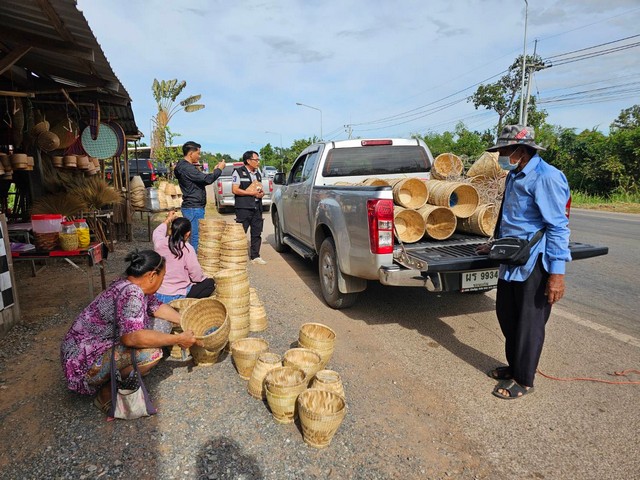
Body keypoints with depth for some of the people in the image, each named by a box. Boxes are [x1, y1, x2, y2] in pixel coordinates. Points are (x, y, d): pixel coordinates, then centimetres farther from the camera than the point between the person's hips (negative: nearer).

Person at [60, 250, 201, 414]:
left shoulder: (134, 286, 0)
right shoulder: (131, 292, -28)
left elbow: (157, 307, 16)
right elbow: (131, 337, -38)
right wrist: (178, 340, -28)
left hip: (104, 345, 10)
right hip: (85, 363, -10)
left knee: (162, 324, 4)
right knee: (151, 351, -28)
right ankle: (106, 395, -6)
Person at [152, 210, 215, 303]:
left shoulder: (160, 243, -7)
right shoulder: (187, 249, -19)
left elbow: (157, 232, 19)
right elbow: (197, 276, -14)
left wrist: (168, 220, 34)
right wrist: (204, 278, 9)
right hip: (177, 296, -6)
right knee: (210, 283, 11)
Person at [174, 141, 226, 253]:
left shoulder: (186, 167, 17)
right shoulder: (187, 168, -17)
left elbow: (201, 180, 21)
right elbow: (207, 179, -23)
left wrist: (214, 170, 14)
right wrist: (219, 169, -8)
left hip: (195, 207, 11)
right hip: (193, 208, -11)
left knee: (195, 237, 15)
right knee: (196, 238, -7)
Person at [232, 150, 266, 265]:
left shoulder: (258, 172, 17)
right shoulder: (238, 172, -3)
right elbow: (234, 190, -10)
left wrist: (261, 193, 0)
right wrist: (252, 193, -15)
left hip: (257, 207, 7)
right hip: (243, 208, -6)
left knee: (257, 233, 8)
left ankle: (255, 256, 16)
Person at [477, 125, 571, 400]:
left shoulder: (546, 177, -18)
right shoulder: (513, 176, 11)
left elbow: (558, 227, -20)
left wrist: (557, 273, -22)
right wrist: (496, 245, 29)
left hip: (535, 264, -9)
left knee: (529, 323, 5)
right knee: (506, 315, 18)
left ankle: (524, 380, 22)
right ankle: (514, 366, 38)